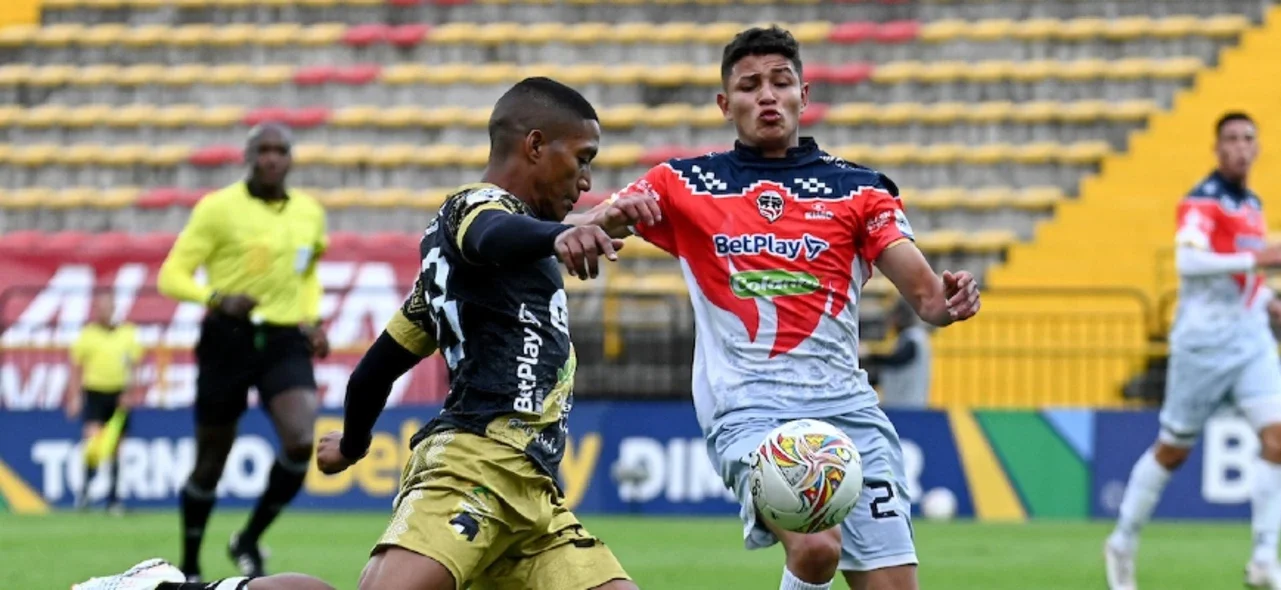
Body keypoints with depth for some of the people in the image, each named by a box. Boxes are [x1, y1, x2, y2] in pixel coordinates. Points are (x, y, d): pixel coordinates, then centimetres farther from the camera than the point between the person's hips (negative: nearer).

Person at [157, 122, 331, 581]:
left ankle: (249, 541, 2)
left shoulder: (309, 213, 9)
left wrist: (312, 319, 13)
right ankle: (189, 567, 25)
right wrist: (217, 298, -23)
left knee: (301, 442, -20)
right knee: (211, 461, 5)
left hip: (286, 341, 3)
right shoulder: (219, 208, -5)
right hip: (228, 339, -3)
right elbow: (172, 275, -7)